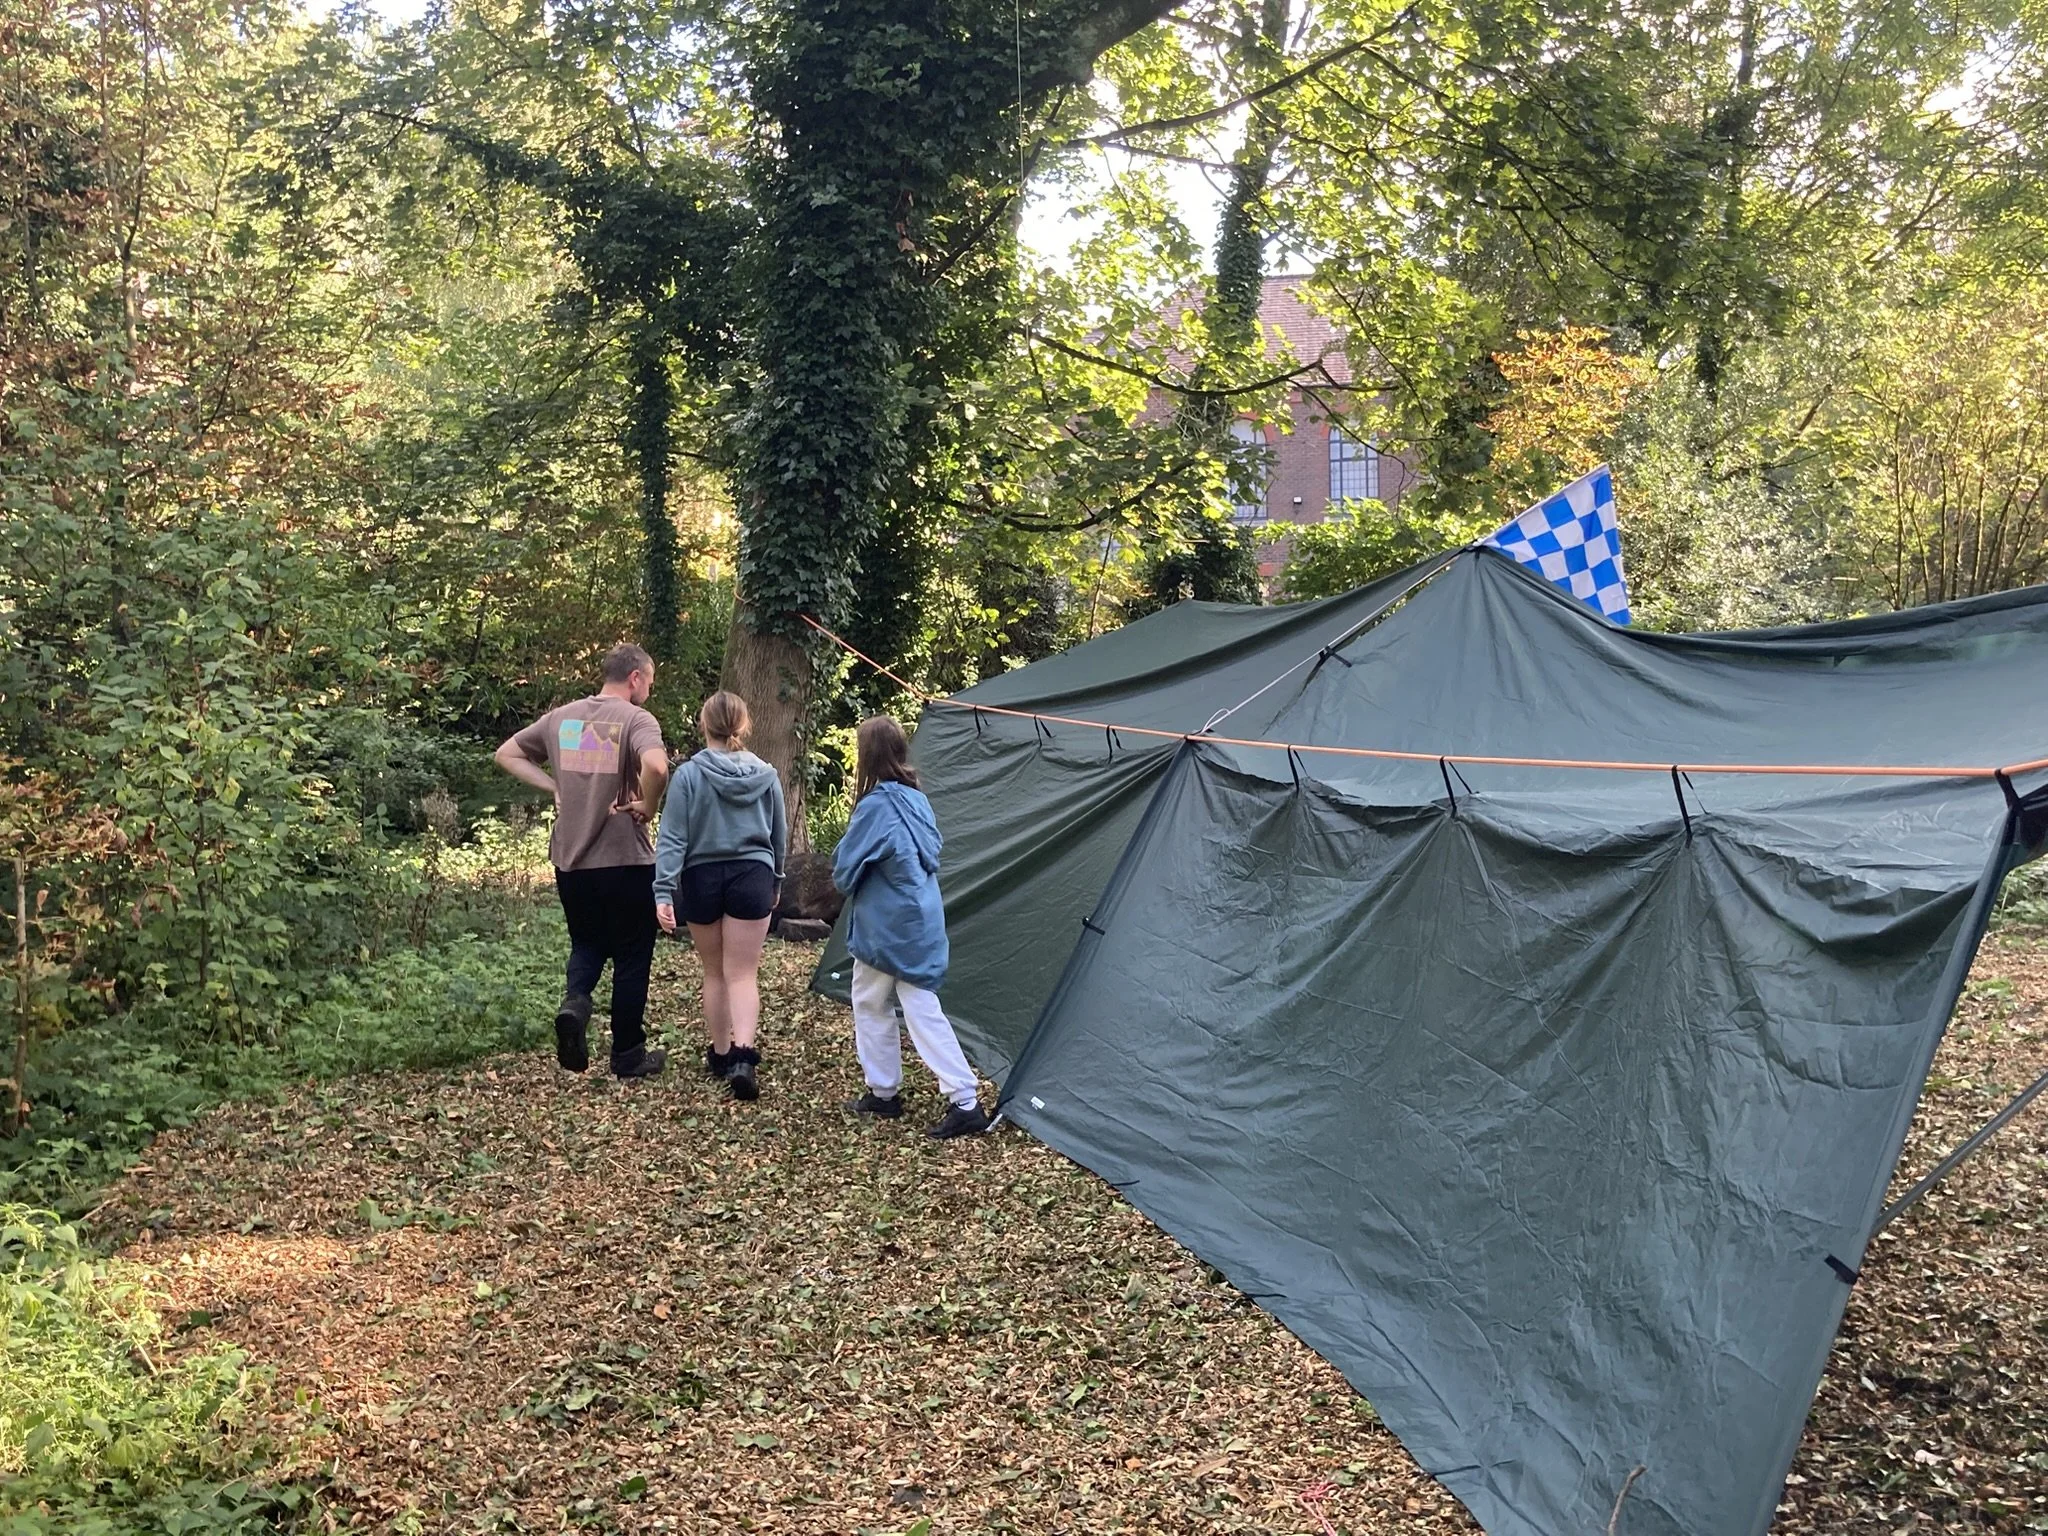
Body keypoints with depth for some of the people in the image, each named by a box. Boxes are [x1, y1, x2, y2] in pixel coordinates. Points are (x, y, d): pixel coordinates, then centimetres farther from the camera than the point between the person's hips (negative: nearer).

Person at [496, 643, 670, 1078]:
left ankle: (573, 1003, -7)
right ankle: (628, 1056, 17)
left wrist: (555, 787, 8)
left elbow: (507, 754, 15)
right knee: (631, 957, 10)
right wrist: (647, 806, -14)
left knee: (587, 944, 22)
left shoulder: (562, 717, 7)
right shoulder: (636, 719, -12)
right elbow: (656, 766, -32)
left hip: (570, 859, 5)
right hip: (625, 861, -5)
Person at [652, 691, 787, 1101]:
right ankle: (743, 1055, -19)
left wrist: (663, 892, -12)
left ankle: (720, 1055, 27)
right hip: (752, 877, 1)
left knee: (714, 972, 16)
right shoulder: (765, 775, 0)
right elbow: (779, 836, 12)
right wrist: (775, 880, 26)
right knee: (743, 974, 1)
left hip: (702, 879, -1)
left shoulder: (688, 775, -8)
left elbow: (672, 838, -12)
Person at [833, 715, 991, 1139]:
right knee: (923, 1009, 7)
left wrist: (843, 880, 12)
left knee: (871, 1003, 12)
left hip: (887, 926, -7)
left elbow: (844, 868, -11)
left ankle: (884, 1093, 21)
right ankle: (966, 1102, 0)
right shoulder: (917, 800, 8)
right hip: (922, 920, 7)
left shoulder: (876, 806, -16)